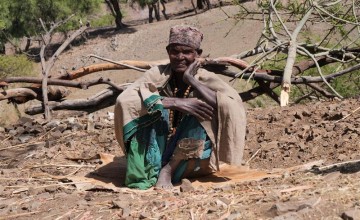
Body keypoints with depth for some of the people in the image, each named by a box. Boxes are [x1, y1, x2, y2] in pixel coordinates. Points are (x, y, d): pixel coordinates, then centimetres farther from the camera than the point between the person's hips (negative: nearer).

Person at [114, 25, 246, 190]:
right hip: (156, 154, 0)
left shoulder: (206, 79, -10)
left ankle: (169, 170, -19)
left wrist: (190, 79, -27)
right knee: (153, 106, -22)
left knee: (201, 115, -24)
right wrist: (174, 103, -34)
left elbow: (233, 104, -30)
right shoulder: (158, 74, -9)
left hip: (190, 160, 0)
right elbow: (124, 99, -26)